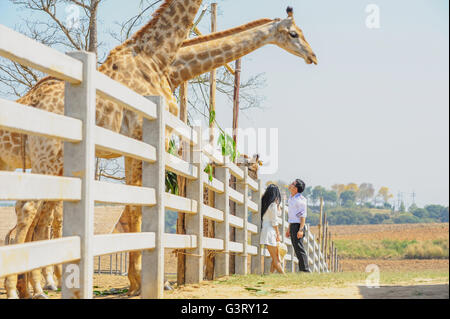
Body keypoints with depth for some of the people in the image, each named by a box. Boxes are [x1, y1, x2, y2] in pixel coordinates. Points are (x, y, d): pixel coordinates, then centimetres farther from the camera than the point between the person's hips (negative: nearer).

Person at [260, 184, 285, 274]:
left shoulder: (265, 203, 13)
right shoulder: (273, 205, -13)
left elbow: (279, 213, 23)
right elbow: (274, 222, -14)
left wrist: (278, 203, 15)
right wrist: (278, 234, -8)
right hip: (270, 231, -9)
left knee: (276, 258, 11)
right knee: (276, 259, -9)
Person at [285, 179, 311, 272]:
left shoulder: (300, 199, -13)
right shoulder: (291, 198, 15)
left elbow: (303, 216, -16)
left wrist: (301, 230, -22)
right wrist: (289, 229, 23)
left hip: (298, 226, -10)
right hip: (292, 226, 10)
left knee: (299, 249, -9)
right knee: (297, 249, 11)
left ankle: (305, 269, -7)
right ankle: (301, 269, 15)